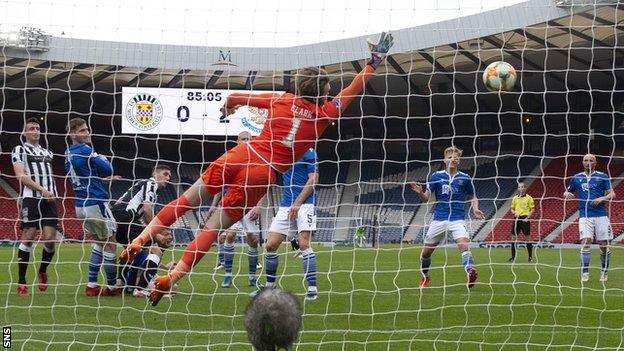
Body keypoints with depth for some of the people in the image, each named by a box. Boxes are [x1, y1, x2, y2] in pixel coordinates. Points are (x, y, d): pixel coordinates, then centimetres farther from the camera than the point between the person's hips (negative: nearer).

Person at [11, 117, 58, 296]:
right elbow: (21, 175, -6)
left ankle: (43, 272, 20)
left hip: (49, 199, 5)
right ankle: (21, 282, -5)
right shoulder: (19, 150, 7)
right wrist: (42, 190, -15)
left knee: (50, 238, -6)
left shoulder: (47, 153, 25)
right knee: (28, 237, -10)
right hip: (30, 198, -5)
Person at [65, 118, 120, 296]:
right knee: (110, 244, 2)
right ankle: (112, 287, 7)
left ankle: (92, 285, 16)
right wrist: (104, 160, 8)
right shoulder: (86, 151, -15)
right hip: (96, 203, -9)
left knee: (99, 242, 20)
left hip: (81, 206, 9)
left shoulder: (68, 154, 11)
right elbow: (108, 170, -11)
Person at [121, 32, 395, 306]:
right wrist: (374, 62, 26)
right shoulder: (323, 114, 4)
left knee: (188, 200, 11)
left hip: (243, 154, 2)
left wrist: (228, 107, 42)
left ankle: (139, 240, 5)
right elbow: (353, 90, 17)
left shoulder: (282, 100, 10)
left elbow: (235, 97, 20)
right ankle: (170, 278, -4)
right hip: (264, 173, -2)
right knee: (214, 227, 1)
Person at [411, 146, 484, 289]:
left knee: (464, 245, -28)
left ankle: (471, 273, -45)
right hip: (439, 219, 2)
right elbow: (426, 198, 1)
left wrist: (475, 209, -4)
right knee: (426, 251, 8)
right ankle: (425, 277, 34)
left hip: (457, 219, -2)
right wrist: (420, 193, -22)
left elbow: (473, 197, 17)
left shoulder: (464, 178, 3)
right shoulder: (436, 176, 2)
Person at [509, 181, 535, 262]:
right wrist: (514, 213, -6)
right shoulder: (515, 198, 11)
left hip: (525, 219, -4)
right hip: (517, 219, 4)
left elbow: (532, 209, 0)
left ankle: (530, 257, 5)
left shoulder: (529, 198, 0)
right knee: (513, 237, 1)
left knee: (527, 237, -3)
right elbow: (512, 208, 16)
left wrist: (527, 217, -12)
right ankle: (513, 257, 9)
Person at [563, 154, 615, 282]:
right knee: (585, 242, -14)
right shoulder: (576, 178, 13)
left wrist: (602, 198, -16)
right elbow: (566, 193, 24)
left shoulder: (602, 176, 6)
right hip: (584, 216, 1)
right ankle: (584, 274, -15)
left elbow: (612, 194, 3)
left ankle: (604, 272, 19)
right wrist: (567, 194, 0)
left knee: (603, 245, 2)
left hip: (600, 215, -1)